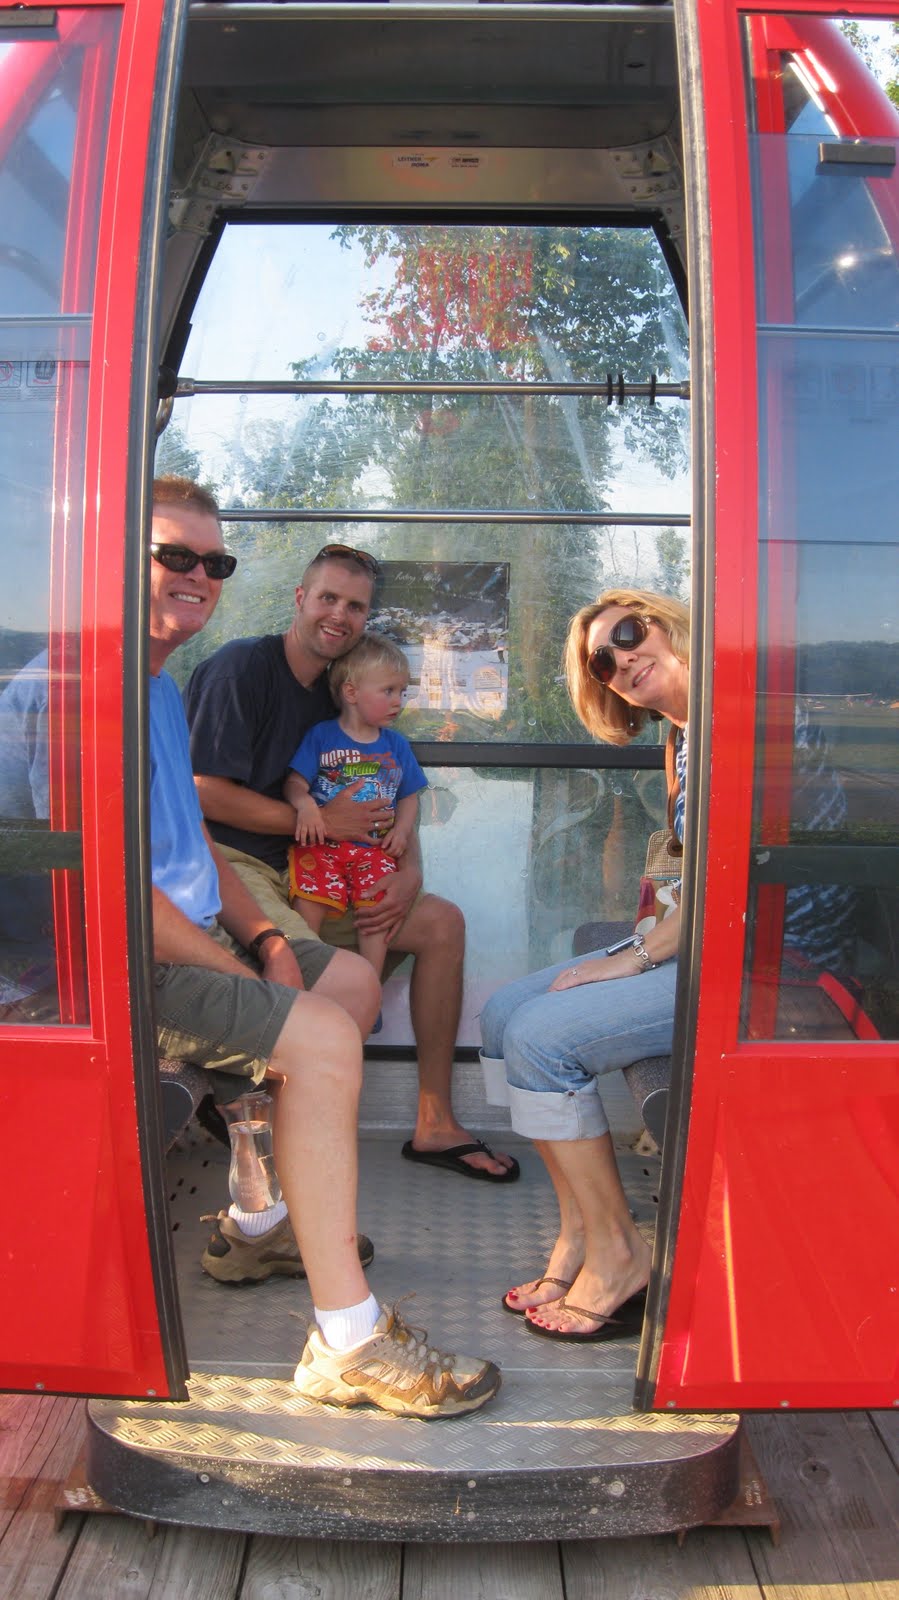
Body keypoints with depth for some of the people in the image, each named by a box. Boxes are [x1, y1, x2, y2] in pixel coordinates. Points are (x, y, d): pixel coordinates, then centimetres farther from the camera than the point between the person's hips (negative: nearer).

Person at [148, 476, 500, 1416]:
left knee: (352, 980, 16)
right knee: (320, 1038, -25)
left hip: (192, 943, 11)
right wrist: (238, 975, -17)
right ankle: (348, 1346, -19)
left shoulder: (162, 687, 18)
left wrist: (265, 941, 6)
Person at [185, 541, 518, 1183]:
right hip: (229, 864, -8)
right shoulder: (241, 666, -8)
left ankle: (435, 1125, 6)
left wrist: (410, 871, -2)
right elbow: (205, 792, -17)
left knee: (443, 923, 1)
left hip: (303, 875, 8)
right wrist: (319, 821, -11)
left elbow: (392, 805, 18)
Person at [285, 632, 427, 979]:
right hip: (322, 843, -2)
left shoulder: (396, 745, 16)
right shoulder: (321, 736, 5)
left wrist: (401, 831, 2)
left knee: (377, 905, -18)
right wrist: (305, 804, -23)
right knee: (309, 901, -22)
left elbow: (409, 797, 20)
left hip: (374, 848, 3)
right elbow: (295, 783, -1)